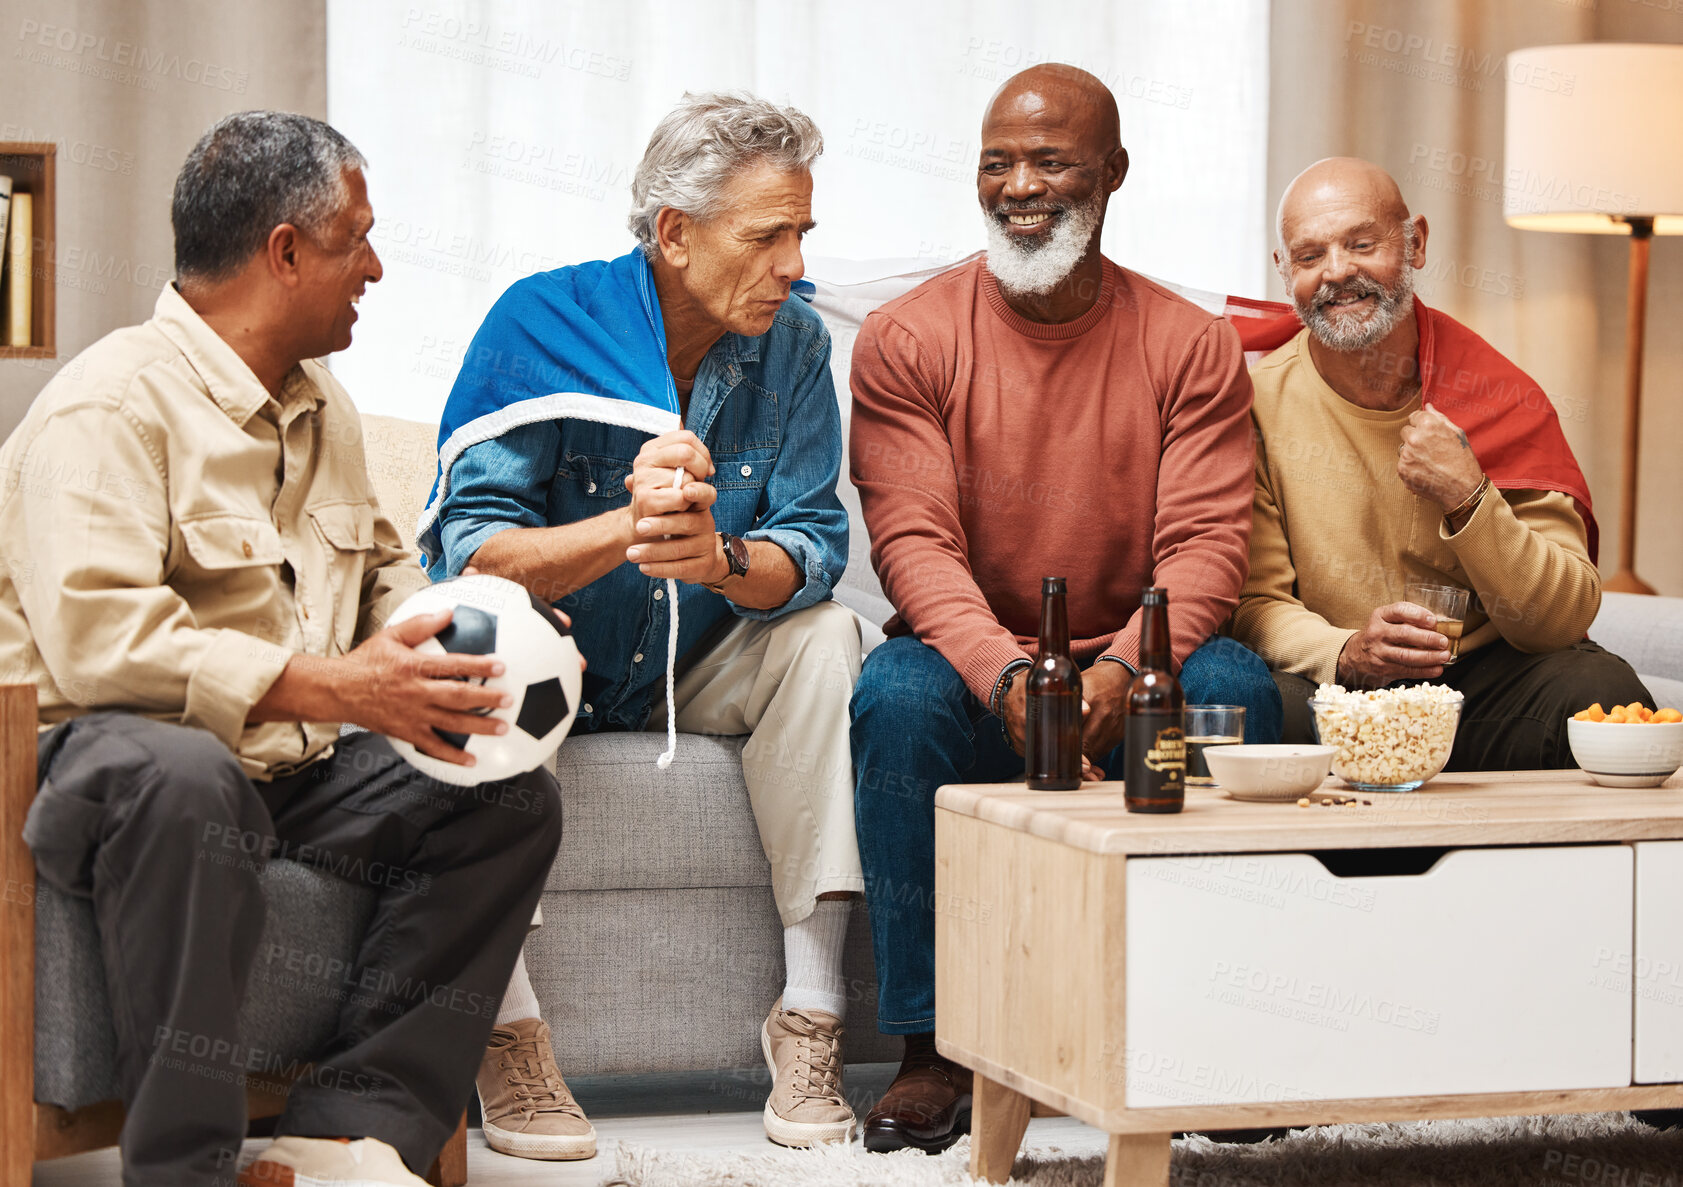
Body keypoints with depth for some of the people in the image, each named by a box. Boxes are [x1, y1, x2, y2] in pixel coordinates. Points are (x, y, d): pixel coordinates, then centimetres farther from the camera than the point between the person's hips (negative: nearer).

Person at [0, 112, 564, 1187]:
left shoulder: (323, 409, 18)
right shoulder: (112, 406, -12)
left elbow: (384, 569, 30)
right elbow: (95, 639, -25)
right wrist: (331, 687, -30)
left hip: (294, 773, 9)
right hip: (105, 759, -9)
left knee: (512, 800, -7)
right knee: (182, 776, -41)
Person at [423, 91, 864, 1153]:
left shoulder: (793, 343, -6)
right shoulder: (541, 323, -17)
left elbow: (814, 545, -13)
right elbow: (470, 548, -23)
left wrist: (722, 559, -37)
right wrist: (625, 529, -40)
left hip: (695, 669, 3)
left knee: (826, 634, -23)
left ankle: (811, 1009, -25)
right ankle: (509, 1029, -32)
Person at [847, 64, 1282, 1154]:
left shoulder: (1191, 346, 2)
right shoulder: (907, 340, -1)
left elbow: (1206, 542, -8)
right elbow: (915, 542, -11)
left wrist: (1122, 671, -29)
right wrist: (1006, 678, -31)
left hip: (1130, 682, 1)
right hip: (974, 666, -1)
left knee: (1236, 688, -30)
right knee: (898, 696, -33)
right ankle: (935, 1053, -25)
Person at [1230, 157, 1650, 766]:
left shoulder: (1502, 397, -3)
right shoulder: (1259, 401, -3)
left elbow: (1564, 620, -7)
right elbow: (1258, 605, -4)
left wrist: (1467, 499, -23)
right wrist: (1346, 652, -26)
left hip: (1484, 681, 2)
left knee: (1601, 691, -29)